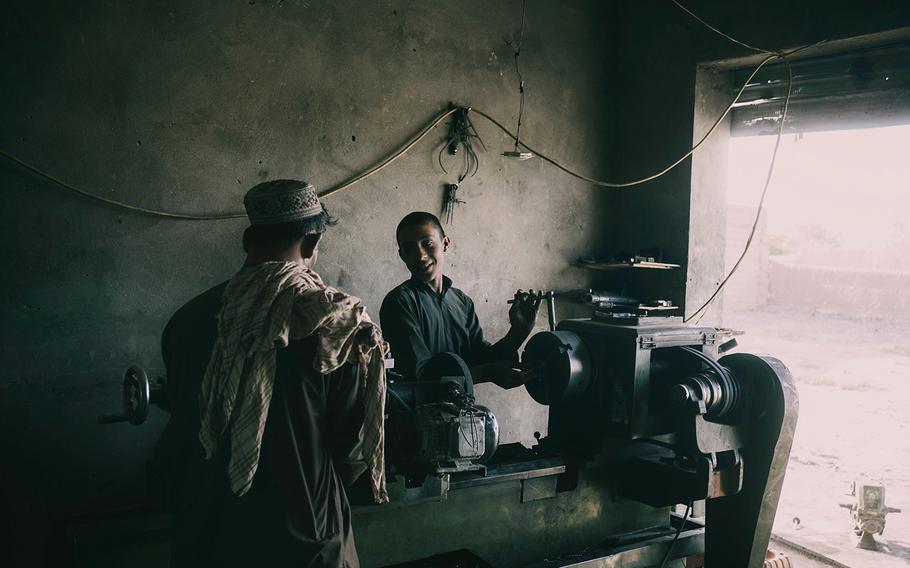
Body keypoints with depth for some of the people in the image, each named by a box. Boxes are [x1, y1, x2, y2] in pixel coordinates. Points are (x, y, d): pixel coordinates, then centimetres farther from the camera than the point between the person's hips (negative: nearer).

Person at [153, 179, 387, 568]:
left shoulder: (188, 318, -7)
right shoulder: (337, 324, -18)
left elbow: (179, 431, 6)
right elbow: (355, 448, -11)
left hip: (204, 533, 4)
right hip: (300, 535, -3)